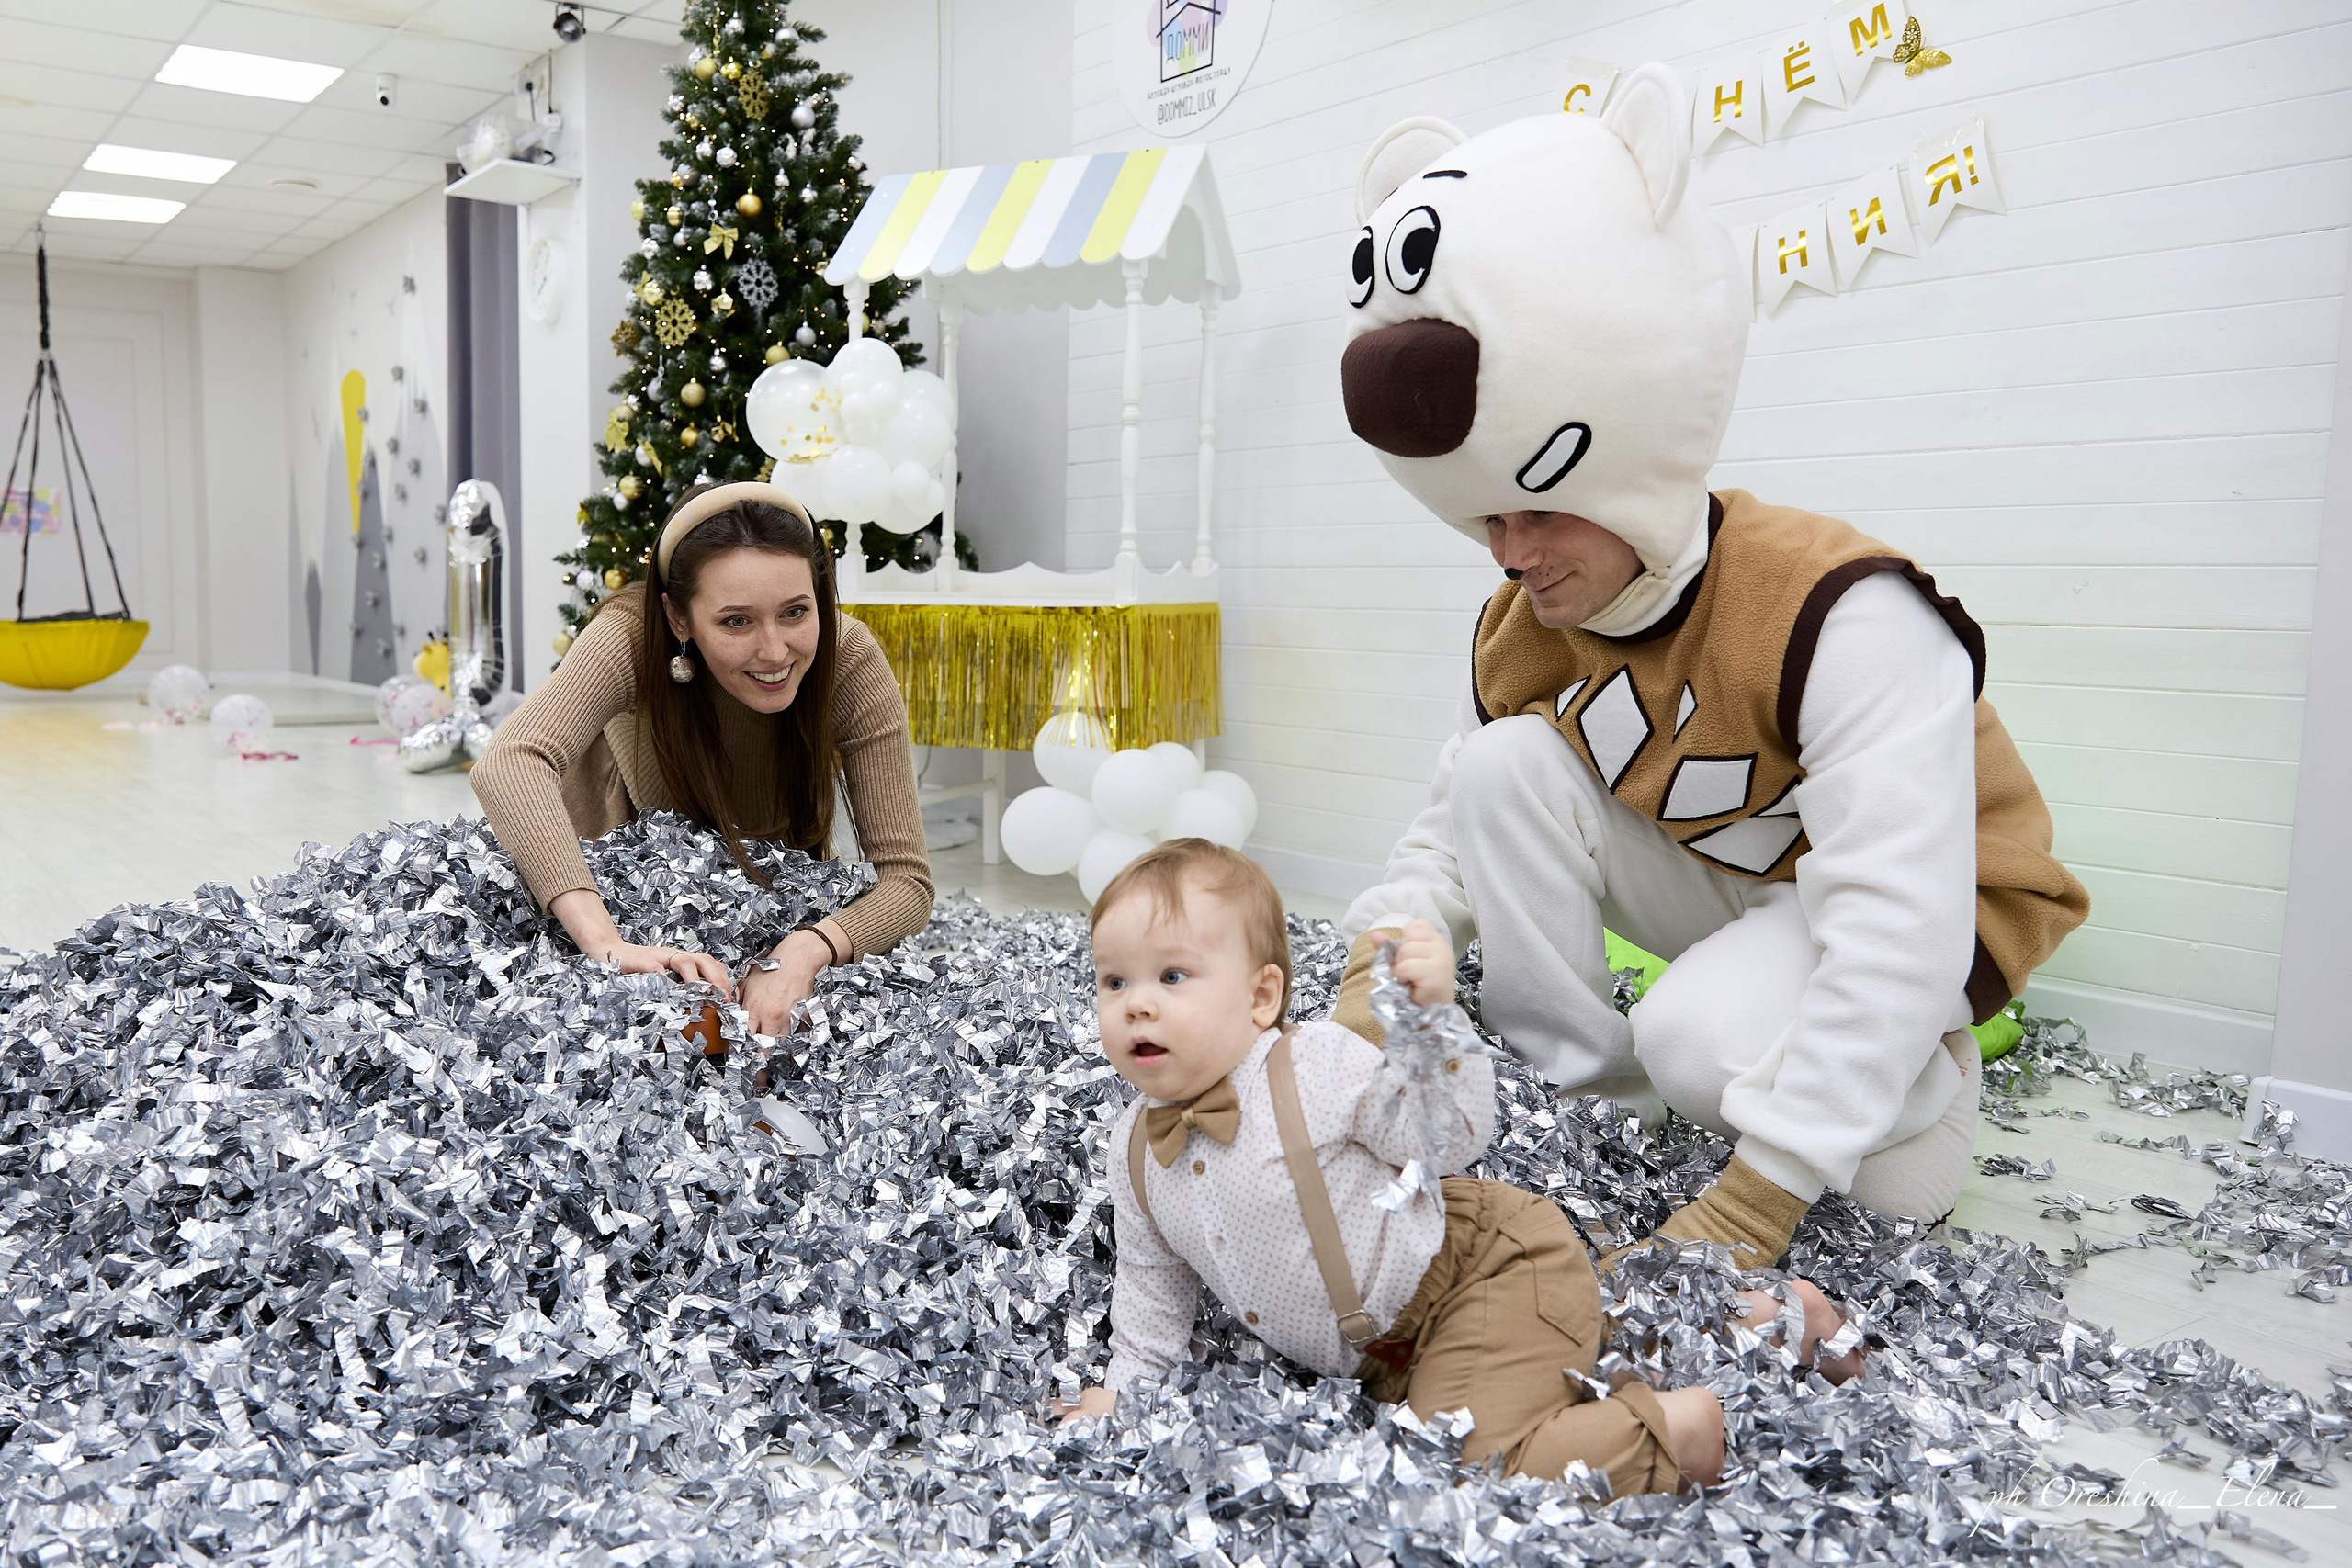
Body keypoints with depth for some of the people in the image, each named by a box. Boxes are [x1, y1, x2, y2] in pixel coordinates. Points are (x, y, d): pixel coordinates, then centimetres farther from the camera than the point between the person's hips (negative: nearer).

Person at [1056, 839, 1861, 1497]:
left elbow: (1452, 1138, -16)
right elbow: (1152, 1278, 15)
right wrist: (1126, 1383, 12)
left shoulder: (1321, 1065, -20)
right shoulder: (1135, 1149, -2)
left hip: (1487, 1266, -8)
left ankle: (1685, 1428, -6)